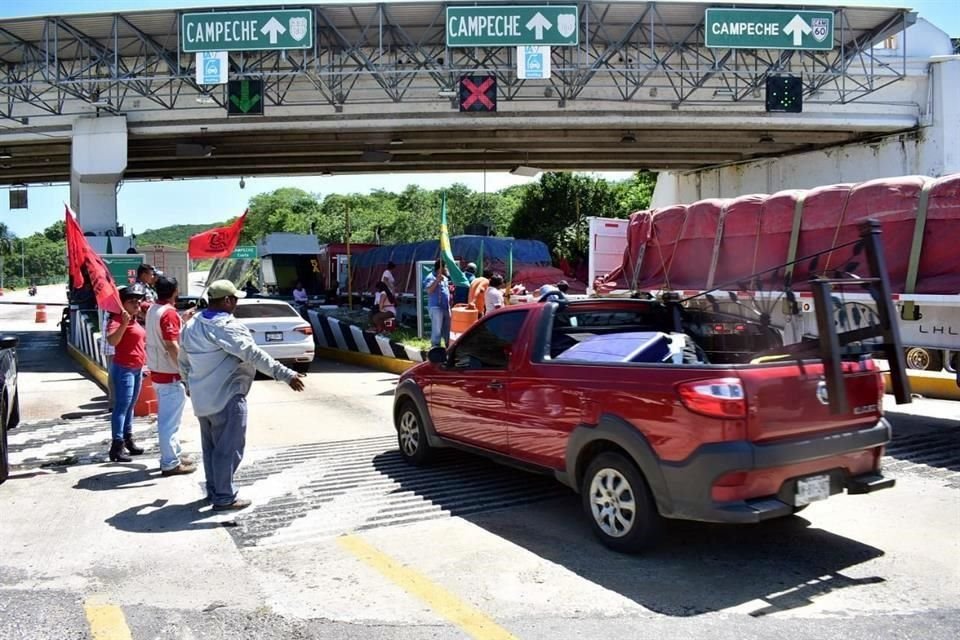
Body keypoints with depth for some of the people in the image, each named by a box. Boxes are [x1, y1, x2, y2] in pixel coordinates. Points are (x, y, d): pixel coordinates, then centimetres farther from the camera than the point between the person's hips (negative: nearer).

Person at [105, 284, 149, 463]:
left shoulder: (134, 321, 14)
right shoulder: (118, 320, -15)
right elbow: (112, 340, -32)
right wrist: (124, 324, -43)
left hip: (136, 369, 9)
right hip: (124, 369, -9)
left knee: (130, 405, 15)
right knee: (122, 406, -10)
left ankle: (128, 440, 23)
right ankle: (116, 446, -9)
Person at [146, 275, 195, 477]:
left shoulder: (152, 310, 10)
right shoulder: (170, 313, -19)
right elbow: (171, 346, -25)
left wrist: (182, 320, 26)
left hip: (158, 372, 10)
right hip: (170, 375, -10)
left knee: (166, 418, 18)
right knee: (170, 420, -3)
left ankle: (174, 454, 29)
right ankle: (170, 464, 3)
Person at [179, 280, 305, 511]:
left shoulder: (192, 325, 8)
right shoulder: (227, 327, -20)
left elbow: (183, 360, 19)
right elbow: (255, 356, -26)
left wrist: (189, 384, 34)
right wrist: (286, 375, -26)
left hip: (201, 398, 9)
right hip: (226, 398, -9)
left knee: (210, 447, 19)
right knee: (228, 449, 0)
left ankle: (213, 490, 29)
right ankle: (224, 498, 7)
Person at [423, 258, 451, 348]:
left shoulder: (445, 278, 18)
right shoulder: (431, 277, -9)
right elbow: (429, 290, -23)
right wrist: (437, 280, -28)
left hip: (446, 307, 8)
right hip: (436, 308, -8)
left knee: (447, 329, 14)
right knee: (437, 330, -8)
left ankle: (448, 346, 23)